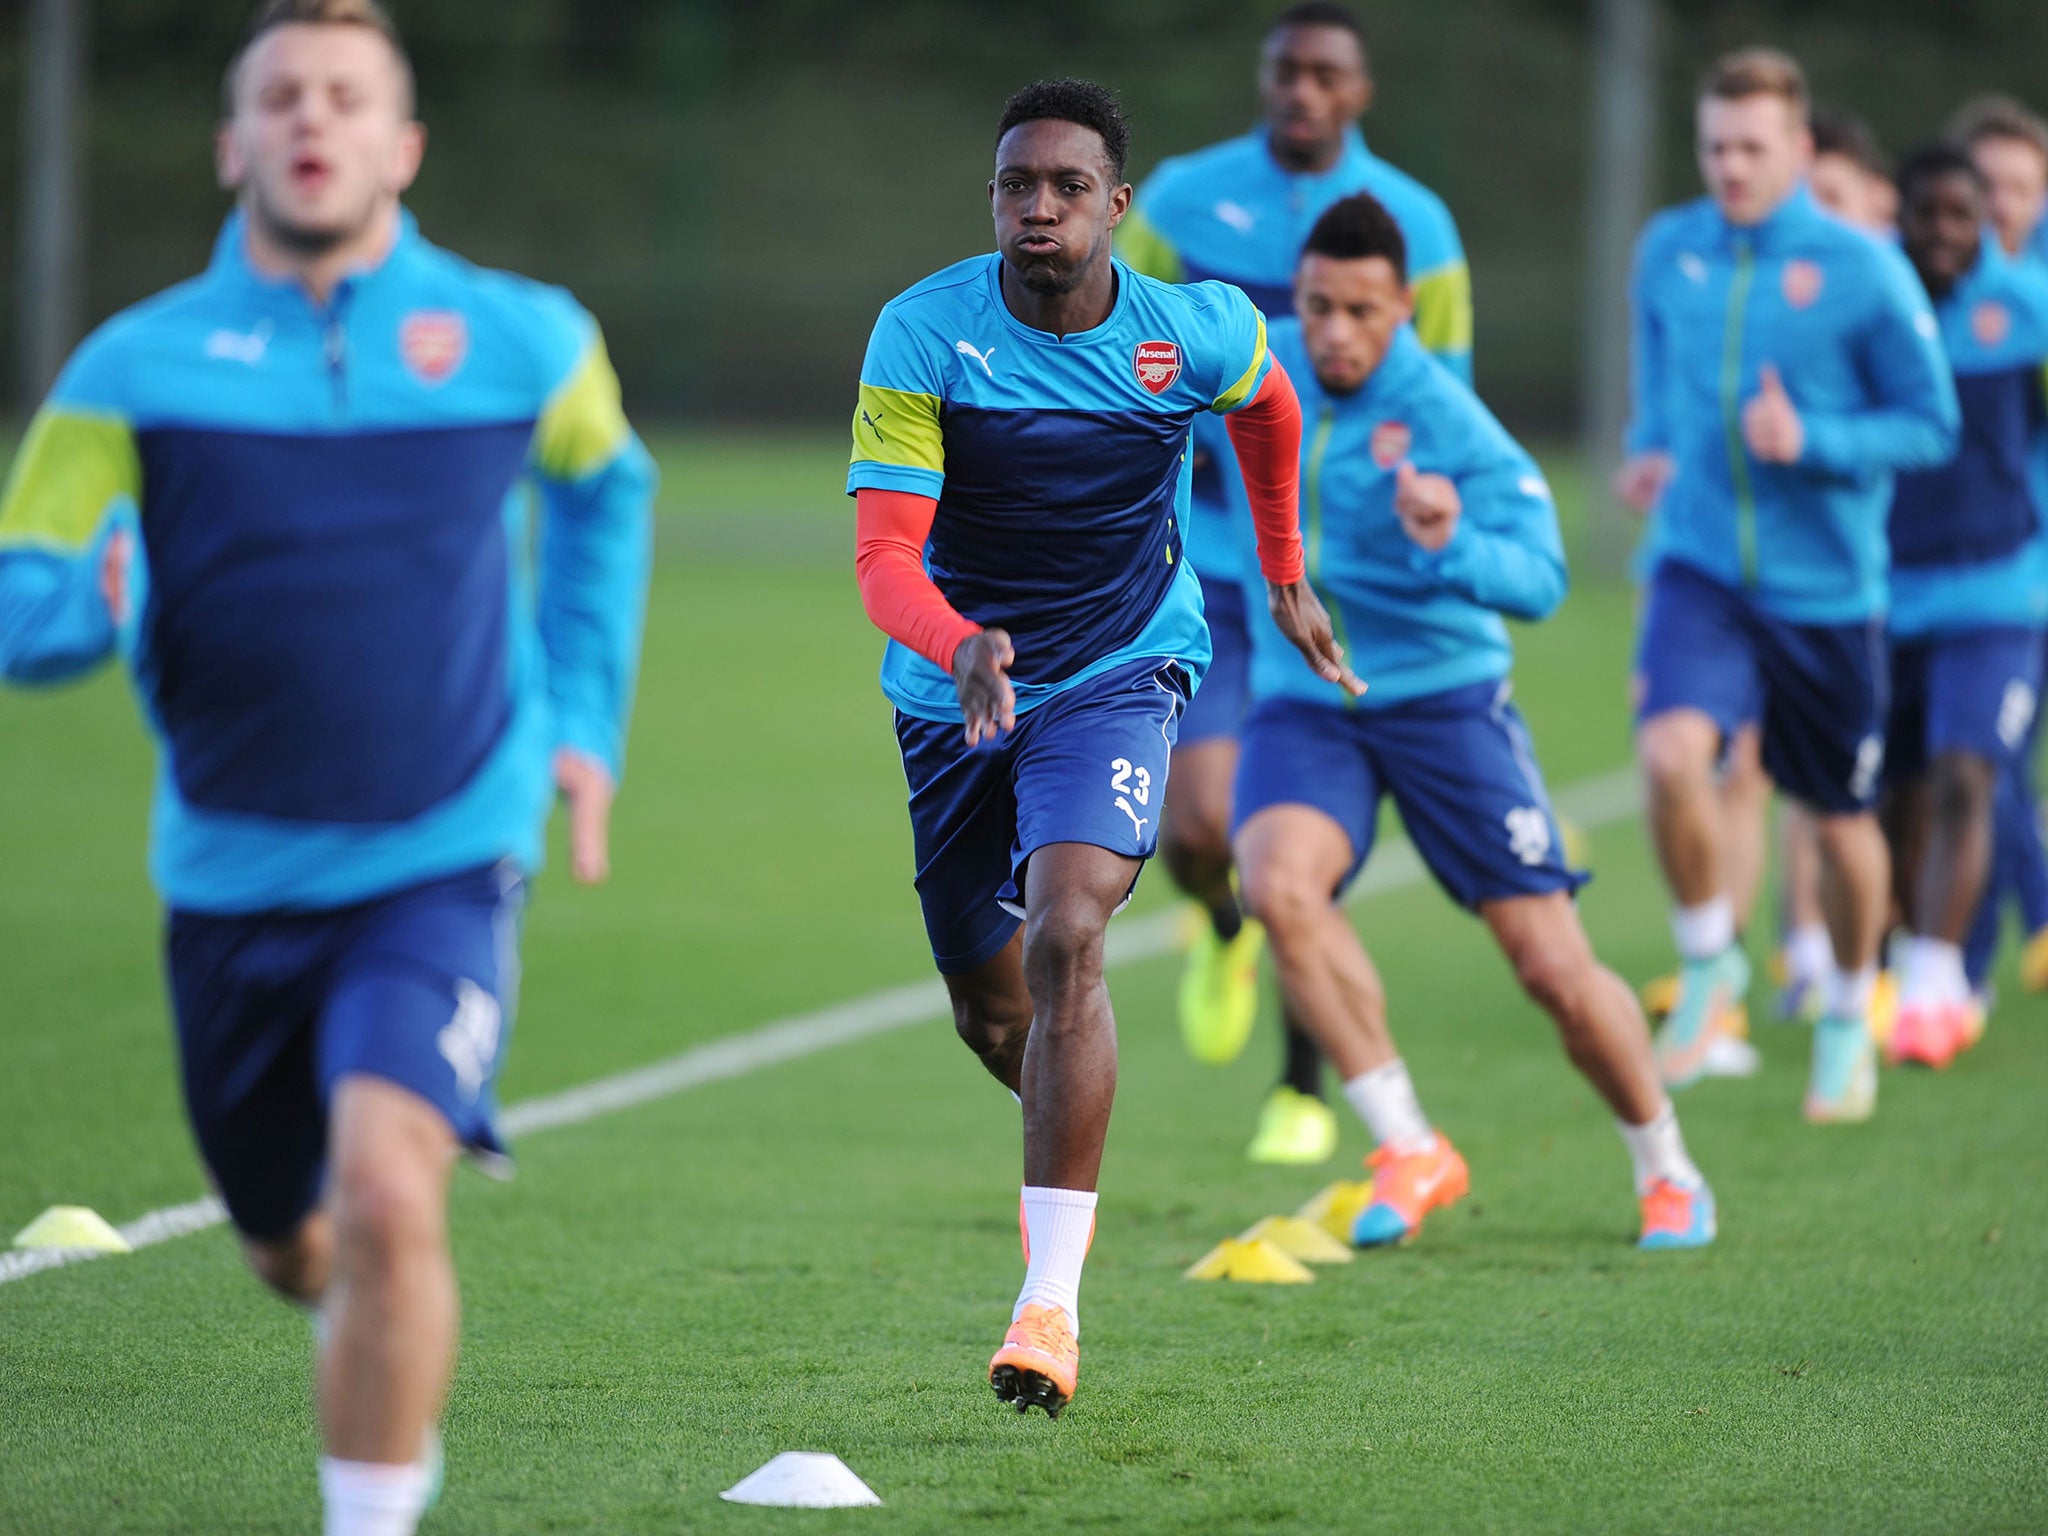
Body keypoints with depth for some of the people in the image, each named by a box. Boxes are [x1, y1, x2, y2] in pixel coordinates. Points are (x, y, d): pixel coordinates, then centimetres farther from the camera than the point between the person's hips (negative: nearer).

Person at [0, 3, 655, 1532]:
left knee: (387, 1195, -25)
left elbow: (605, 486, 21)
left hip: (441, 862, -2)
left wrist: (585, 715, 15)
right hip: (234, 876, 2)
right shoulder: (138, 369, -4)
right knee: (296, 1252, 17)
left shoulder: (521, 342, -2)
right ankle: (394, 1390, 53)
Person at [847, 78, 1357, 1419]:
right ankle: (1073, 1149, 50)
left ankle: (1053, 1300, -26)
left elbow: (1268, 400, 14)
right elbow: (885, 556, -23)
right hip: (958, 690, 2)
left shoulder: (1193, 331, -13)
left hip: (1122, 672, -2)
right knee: (989, 1009, 13)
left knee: (1064, 941, -25)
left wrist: (1284, 577, 21)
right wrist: (959, 646, -43)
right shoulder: (923, 334, -18)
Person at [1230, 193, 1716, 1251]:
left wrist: (1451, 546, -45)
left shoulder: (1447, 423, -19)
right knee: (1280, 886, -28)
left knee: (1552, 967, -5)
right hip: (1301, 699, 3)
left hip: (1443, 697, -3)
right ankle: (1409, 1152, -17)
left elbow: (1539, 581, -29)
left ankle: (1666, 1173, 21)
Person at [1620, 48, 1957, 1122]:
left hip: (1826, 589, -1)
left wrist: (1812, 442, -19)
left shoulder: (1863, 271, -9)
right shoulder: (1666, 251, 3)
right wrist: (1650, 447, 3)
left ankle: (1849, 1019, 35)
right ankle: (1709, 965, -2)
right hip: (1700, 572, 2)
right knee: (1672, 755, -25)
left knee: (1842, 825, 9)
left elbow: (1931, 427, -5)